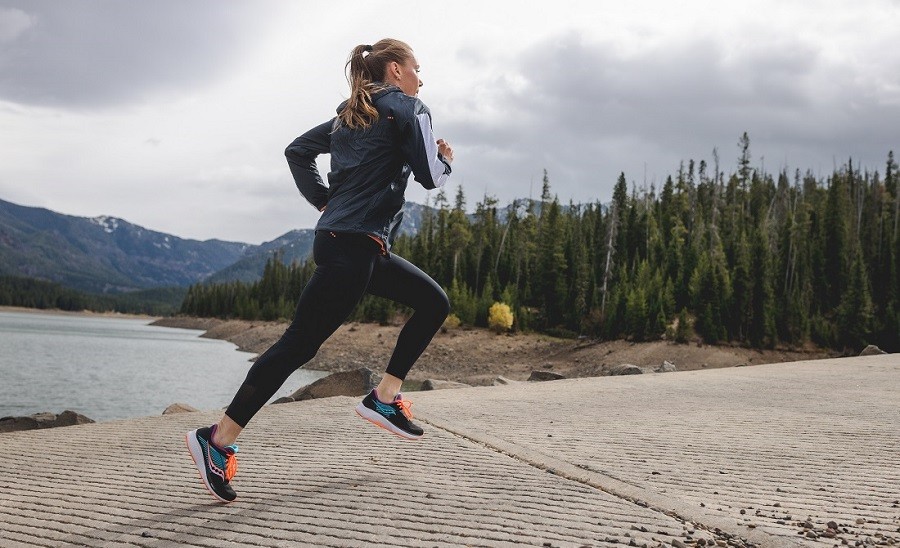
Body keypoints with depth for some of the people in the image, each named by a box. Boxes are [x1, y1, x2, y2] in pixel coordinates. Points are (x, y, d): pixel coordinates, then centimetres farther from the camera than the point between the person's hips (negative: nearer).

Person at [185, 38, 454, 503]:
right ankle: (218, 440, -9)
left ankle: (384, 398, 13)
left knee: (433, 301, 16)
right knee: (299, 343, -11)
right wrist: (444, 160, 14)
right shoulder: (411, 109, -2)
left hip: (337, 236, 10)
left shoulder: (350, 115, 21)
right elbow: (429, 177, -8)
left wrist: (324, 201, 17)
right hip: (354, 245, -10)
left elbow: (297, 151, 21)